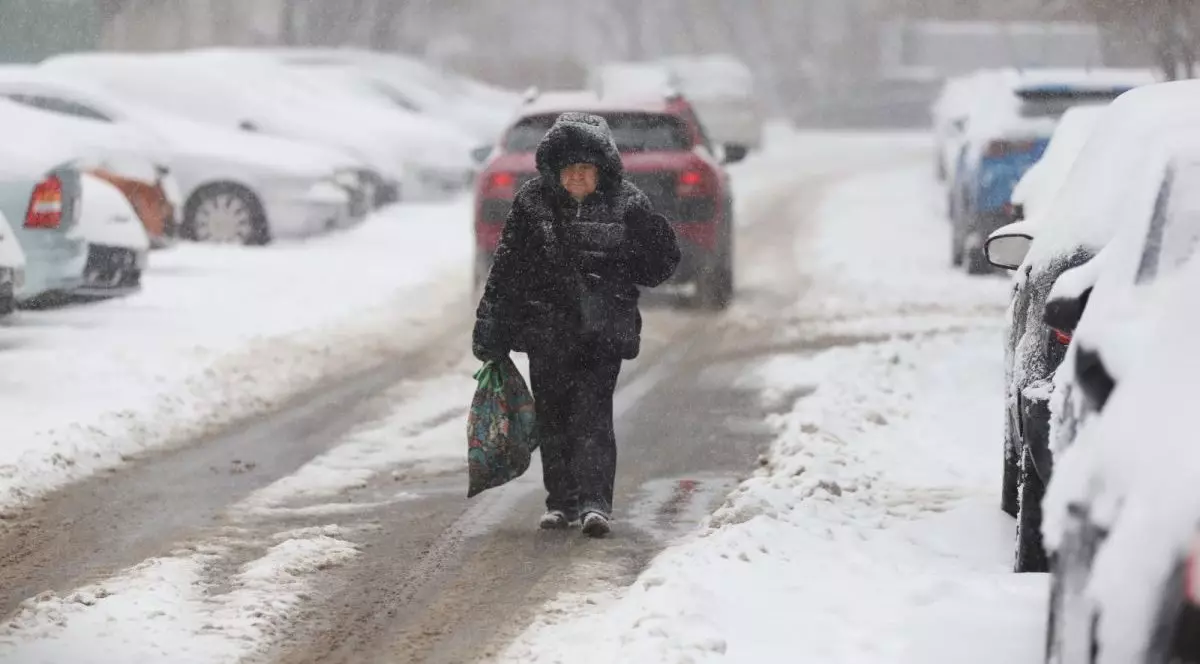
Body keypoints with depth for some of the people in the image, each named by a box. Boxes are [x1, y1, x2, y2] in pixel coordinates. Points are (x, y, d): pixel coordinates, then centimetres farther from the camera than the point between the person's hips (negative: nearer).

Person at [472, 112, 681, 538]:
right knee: (552, 415, 7)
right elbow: (507, 268, 6)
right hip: (547, 330, 2)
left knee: (593, 413, -13)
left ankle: (594, 502, -15)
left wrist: (650, 239, -18)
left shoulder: (626, 204, -1)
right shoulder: (533, 203, 1)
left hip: (602, 330, -2)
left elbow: (657, 268, 4)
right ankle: (561, 501, 19)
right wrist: (490, 332, 6)